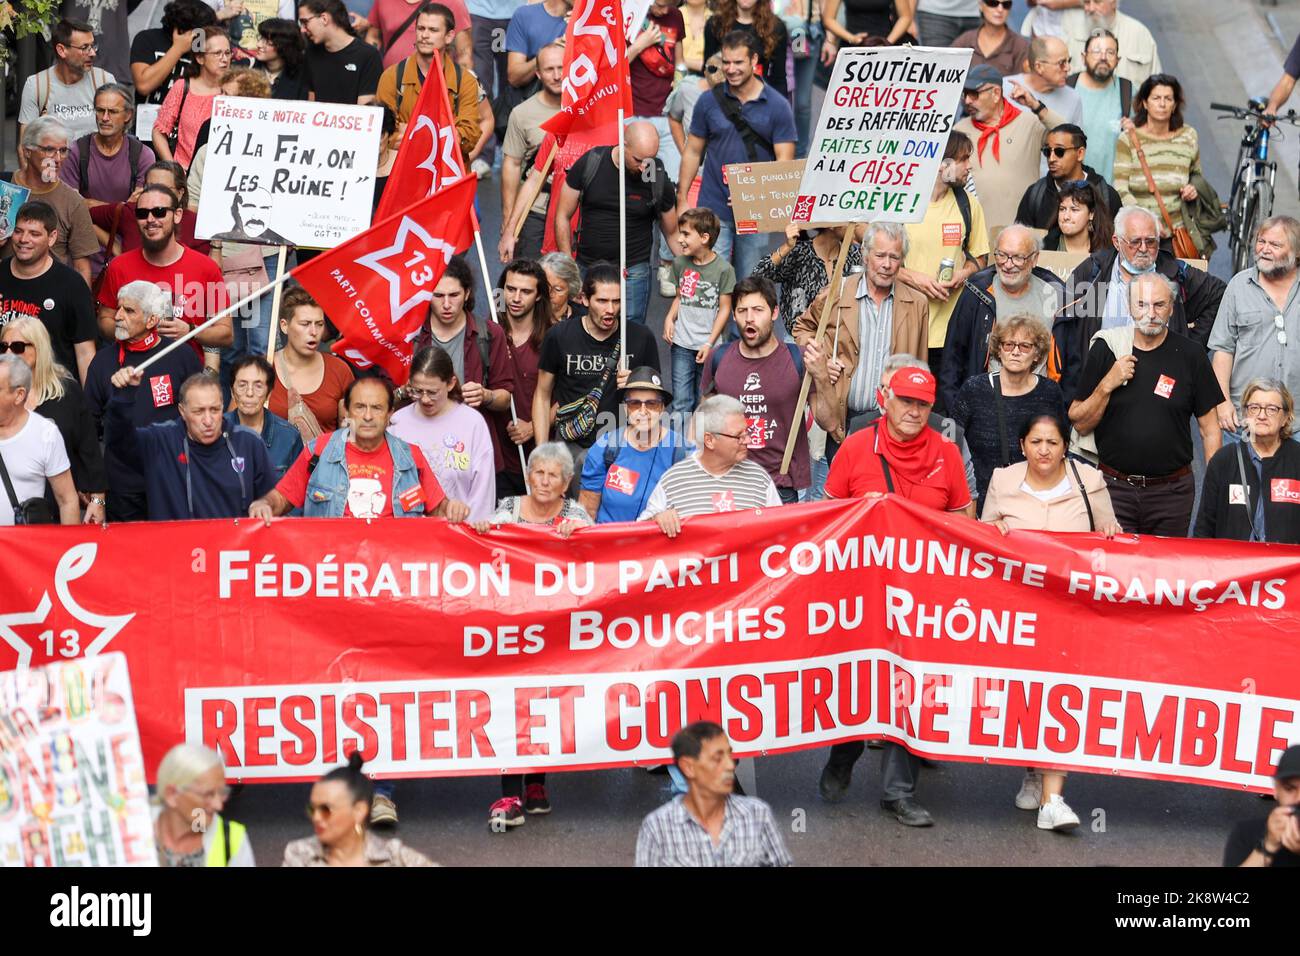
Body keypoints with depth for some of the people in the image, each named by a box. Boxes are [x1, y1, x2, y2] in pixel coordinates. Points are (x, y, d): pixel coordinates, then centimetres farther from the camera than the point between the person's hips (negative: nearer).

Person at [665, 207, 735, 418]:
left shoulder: (723, 269, -10)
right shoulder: (680, 263, 3)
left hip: (708, 346, -2)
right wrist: (669, 319, -5)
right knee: (681, 404, -2)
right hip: (681, 344, 2)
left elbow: (725, 308, -6)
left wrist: (709, 343, -10)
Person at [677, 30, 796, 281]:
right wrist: (682, 199, 4)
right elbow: (693, 151, 8)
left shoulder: (777, 106, -3)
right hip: (714, 209, 0)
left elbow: (784, 163, -5)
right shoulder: (709, 101, 2)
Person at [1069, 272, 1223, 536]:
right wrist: (1107, 385, -11)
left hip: (1172, 492, 0)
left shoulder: (1190, 354, 1)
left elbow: (1210, 429, 4)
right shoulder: (1106, 349, 2)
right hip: (1113, 488, 0)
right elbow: (1080, 425, 4)